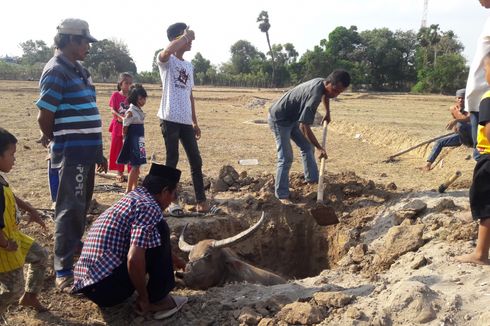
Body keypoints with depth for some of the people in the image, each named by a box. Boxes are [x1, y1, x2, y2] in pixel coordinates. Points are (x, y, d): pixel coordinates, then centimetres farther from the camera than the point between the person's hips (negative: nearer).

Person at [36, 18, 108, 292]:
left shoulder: (80, 71, 15)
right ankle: (64, 270, 4)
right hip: (72, 153, -9)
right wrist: (57, 141, 4)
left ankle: (75, 245, 39)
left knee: (83, 205, 21)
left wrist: (98, 151, 18)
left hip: (86, 151, 9)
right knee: (70, 209, -4)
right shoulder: (56, 71, -13)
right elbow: (44, 117, -14)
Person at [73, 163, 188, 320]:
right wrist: (144, 297, -9)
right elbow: (134, 259, -25)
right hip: (106, 288, -9)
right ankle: (157, 299, 1)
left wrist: (175, 261, 46)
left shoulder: (133, 197, 16)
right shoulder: (149, 207, -13)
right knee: (159, 230, -6)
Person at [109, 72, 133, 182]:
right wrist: (121, 117, -26)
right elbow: (112, 110, -8)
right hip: (118, 125, -1)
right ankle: (120, 172, 17)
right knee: (118, 149, 6)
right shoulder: (116, 95, -1)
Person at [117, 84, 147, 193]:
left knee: (137, 165, 14)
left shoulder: (139, 111, 11)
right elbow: (124, 128, -12)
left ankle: (135, 187, 25)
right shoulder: (131, 112, -15)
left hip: (139, 141, 9)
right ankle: (128, 190, -3)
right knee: (135, 166, -8)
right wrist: (127, 138, -3)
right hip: (132, 141, -9)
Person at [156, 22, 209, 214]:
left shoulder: (189, 66, 19)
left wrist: (195, 122, 19)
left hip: (186, 121, 7)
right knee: (172, 160, -1)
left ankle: (201, 200, 14)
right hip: (170, 119, -7)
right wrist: (186, 36, -14)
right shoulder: (166, 60, -3)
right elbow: (168, 50, -30)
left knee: (196, 160, 6)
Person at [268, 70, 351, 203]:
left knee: (307, 147, 16)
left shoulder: (321, 82, -5)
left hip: (292, 117, 10)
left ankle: (312, 178, 30)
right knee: (286, 158, -11)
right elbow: (304, 126, -32)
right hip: (279, 120, -10)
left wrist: (327, 113, 24)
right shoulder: (314, 96, -34)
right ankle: (282, 195, -5)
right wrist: (319, 148, -25)